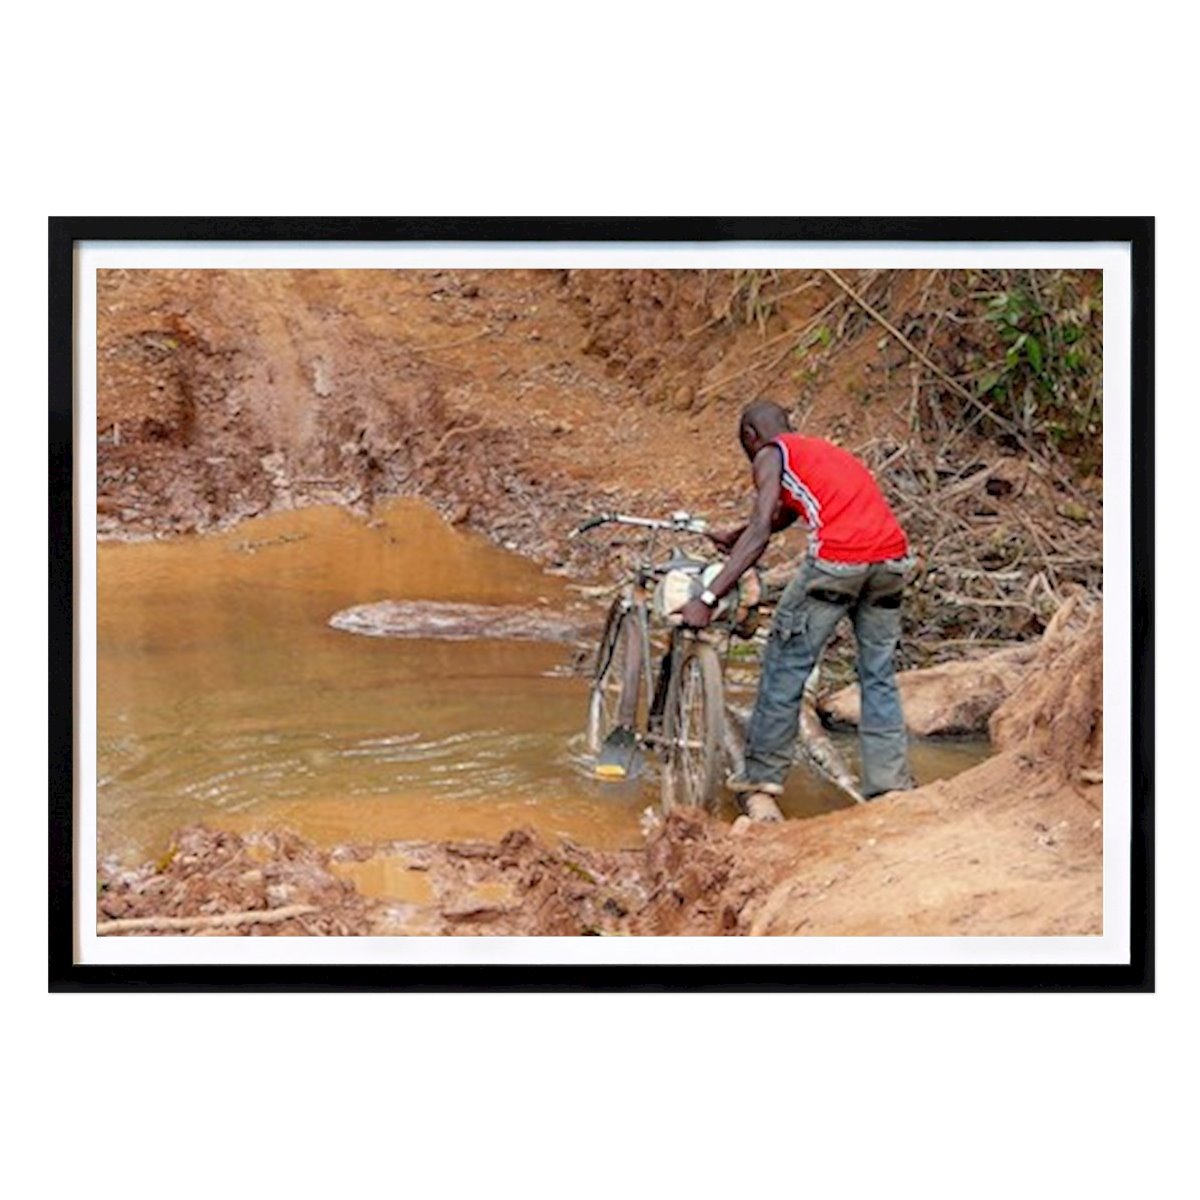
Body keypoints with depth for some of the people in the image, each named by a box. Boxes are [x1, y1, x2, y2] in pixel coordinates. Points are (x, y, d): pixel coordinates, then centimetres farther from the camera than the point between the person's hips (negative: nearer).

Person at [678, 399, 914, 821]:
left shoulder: (772, 454, 11)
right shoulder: (824, 451, 32)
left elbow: (761, 533, -4)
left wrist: (707, 599, -8)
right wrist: (733, 538, 59)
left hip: (837, 560, -6)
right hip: (892, 557, 7)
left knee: (785, 668, 6)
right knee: (879, 678, 14)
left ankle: (759, 785, 10)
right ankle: (891, 790, 10)